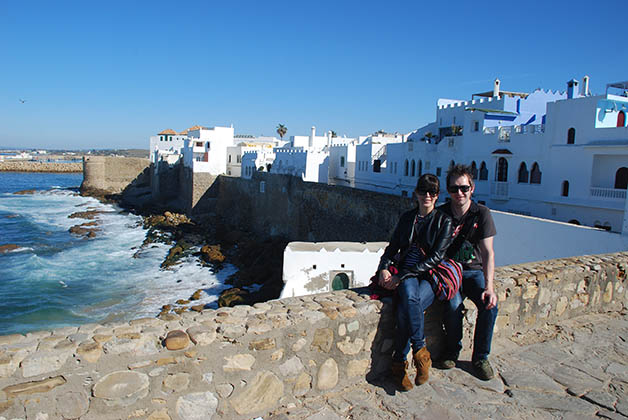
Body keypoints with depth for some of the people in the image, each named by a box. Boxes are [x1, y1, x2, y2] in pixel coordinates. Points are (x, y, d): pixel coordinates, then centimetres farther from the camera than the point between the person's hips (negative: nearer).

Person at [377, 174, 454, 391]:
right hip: (407, 276, 3)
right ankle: (420, 351, -20)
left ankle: (399, 362, -18)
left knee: (407, 308, -33)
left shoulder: (444, 221, 3)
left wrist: (401, 276, -16)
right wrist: (384, 267, -7)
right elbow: (392, 247, 16)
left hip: (431, 276, -2)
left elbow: (435, 257, -8)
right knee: (409, 296, -34)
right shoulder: (407, 217, 15)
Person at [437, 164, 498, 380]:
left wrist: (489, 286, -22)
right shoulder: (441, 214, -3)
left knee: (490, 304, -25)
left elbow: (488, 252, -11)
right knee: (453, 304, -28)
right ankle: (452, 350, -1)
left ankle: (480, 357, -1)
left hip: (474, 270, 1)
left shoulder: (482, 214, -5)